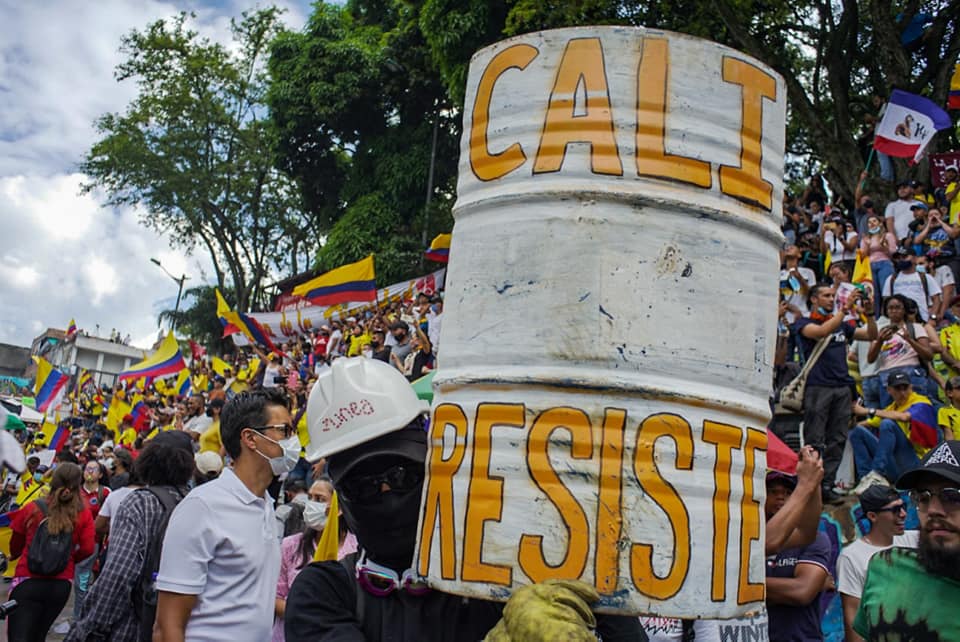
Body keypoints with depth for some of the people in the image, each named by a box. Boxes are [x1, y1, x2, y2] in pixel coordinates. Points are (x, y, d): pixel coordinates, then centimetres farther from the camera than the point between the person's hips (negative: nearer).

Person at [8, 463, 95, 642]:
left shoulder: (31, 509, -3)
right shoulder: (84, 515, -4)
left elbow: (15, 546, 10)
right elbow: (87, 550, -8)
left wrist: (14, 555, 34)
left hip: (28, 582, -2)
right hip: (61, 585, 2)